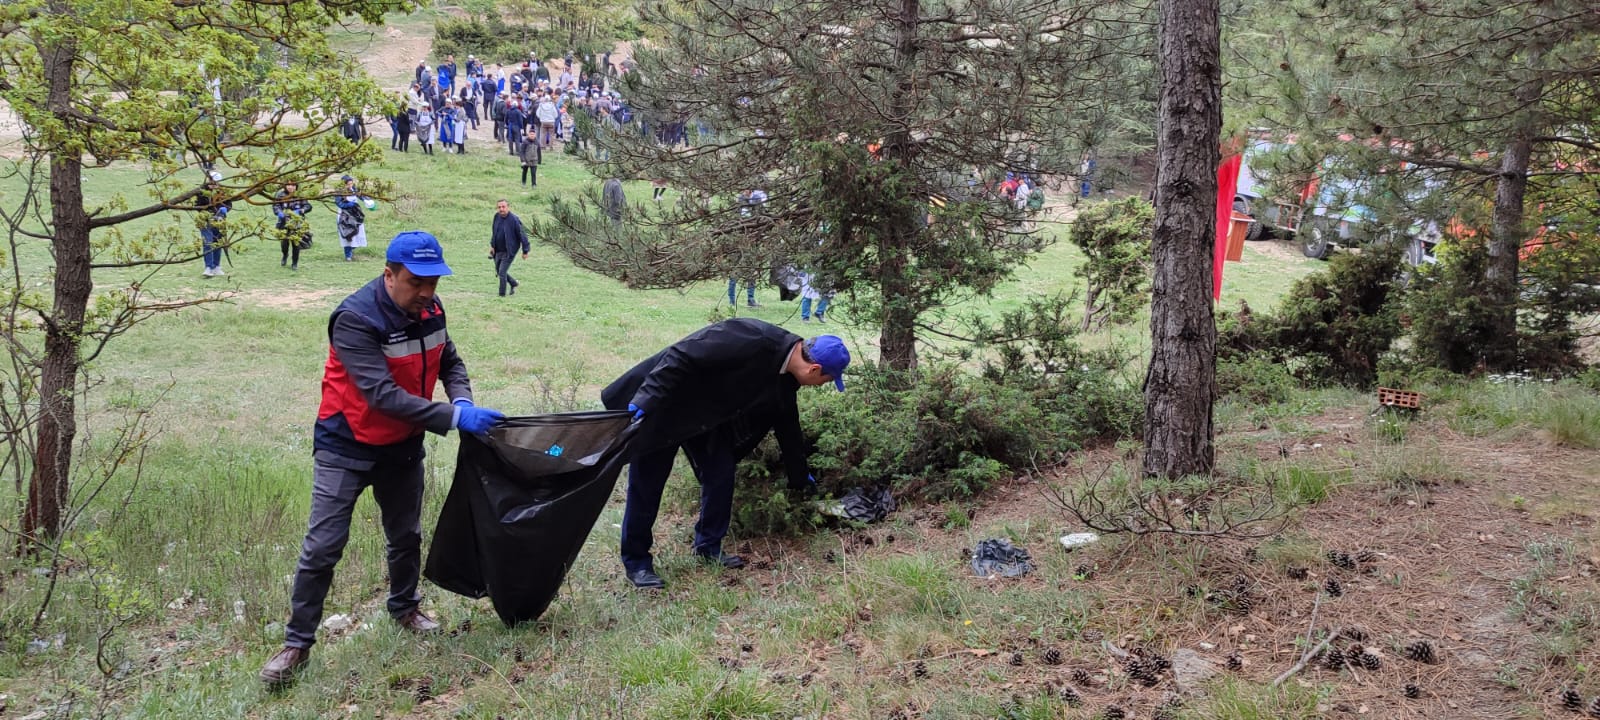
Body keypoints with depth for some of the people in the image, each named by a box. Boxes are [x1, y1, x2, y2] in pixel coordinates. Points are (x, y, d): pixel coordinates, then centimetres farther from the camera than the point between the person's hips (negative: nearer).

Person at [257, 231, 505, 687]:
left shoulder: (430, 310, -7)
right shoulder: (355, 320, -28)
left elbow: (450, 362, 8)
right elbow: (383, 395, -34)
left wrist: (463, 400, -14)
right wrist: (453, 418, -37)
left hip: (402, 445, 6)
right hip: (347, 447, -6)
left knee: (406, 535, 19)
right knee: (323, 546, -6)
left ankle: (404, 609, 42)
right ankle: (297, 643, 6)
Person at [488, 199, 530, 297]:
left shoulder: (514, 220, -19)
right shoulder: (497, 217, 0)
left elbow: (522, 235, -13)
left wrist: (525, 251, -10)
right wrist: (492, 245, 11)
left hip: (509, 252, -7)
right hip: (498, 251, 7)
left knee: (502, 272, -9)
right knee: (498, 271, 16)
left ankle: (502, 295, 4)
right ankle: (514, 283, 39)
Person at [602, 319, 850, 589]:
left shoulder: (785, 375, -4)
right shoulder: (751, 340, -33)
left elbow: (788, 424, 14)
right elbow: (679, 356, -32)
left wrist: (800, 478, 25)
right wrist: (644, 401, -34)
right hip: (660, 407, -8)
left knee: (721, 475, 4)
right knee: (647, 484, -2)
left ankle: (709, 546, 21)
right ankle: (636, 561, 10)